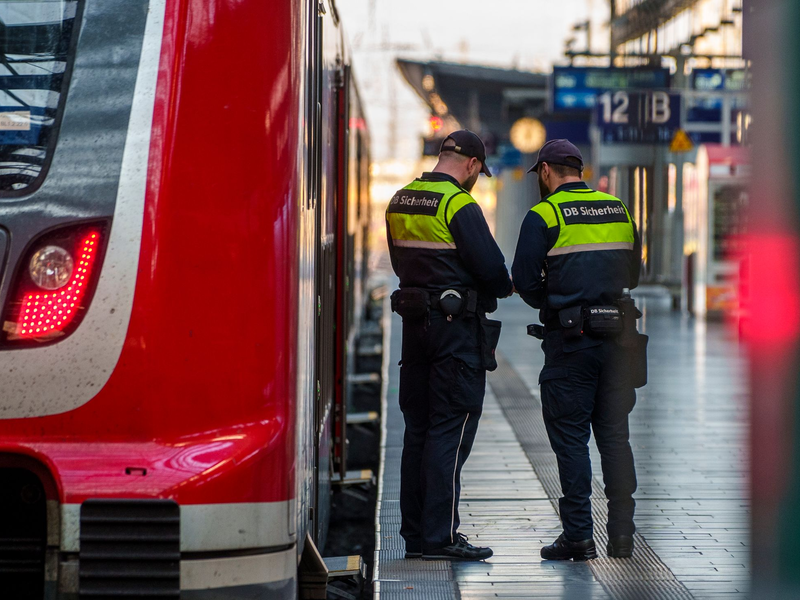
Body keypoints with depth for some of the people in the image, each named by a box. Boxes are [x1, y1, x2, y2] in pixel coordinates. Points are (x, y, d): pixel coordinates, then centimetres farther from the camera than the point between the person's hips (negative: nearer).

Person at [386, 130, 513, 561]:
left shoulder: (400, 202, 11)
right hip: (456, 326, -8)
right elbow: (491, 266, -16)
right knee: (451, 429, -5)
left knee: (418, 428, 12)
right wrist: (502, 288, 4)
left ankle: (415, 533, 15)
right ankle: (439, 536, -6)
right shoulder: (459, 205, -14)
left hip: (414, 321, 8)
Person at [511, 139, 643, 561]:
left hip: (571, 340, -5)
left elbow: (524, 281, -7)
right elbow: (633, 273, 17)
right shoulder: (619, 211, 12)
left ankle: (578, 536, -2)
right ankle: (621, 533, 8)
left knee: (570, 437, 0)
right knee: (615, 435, 9)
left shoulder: (543, 216, -5)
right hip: (618, 337, 5)